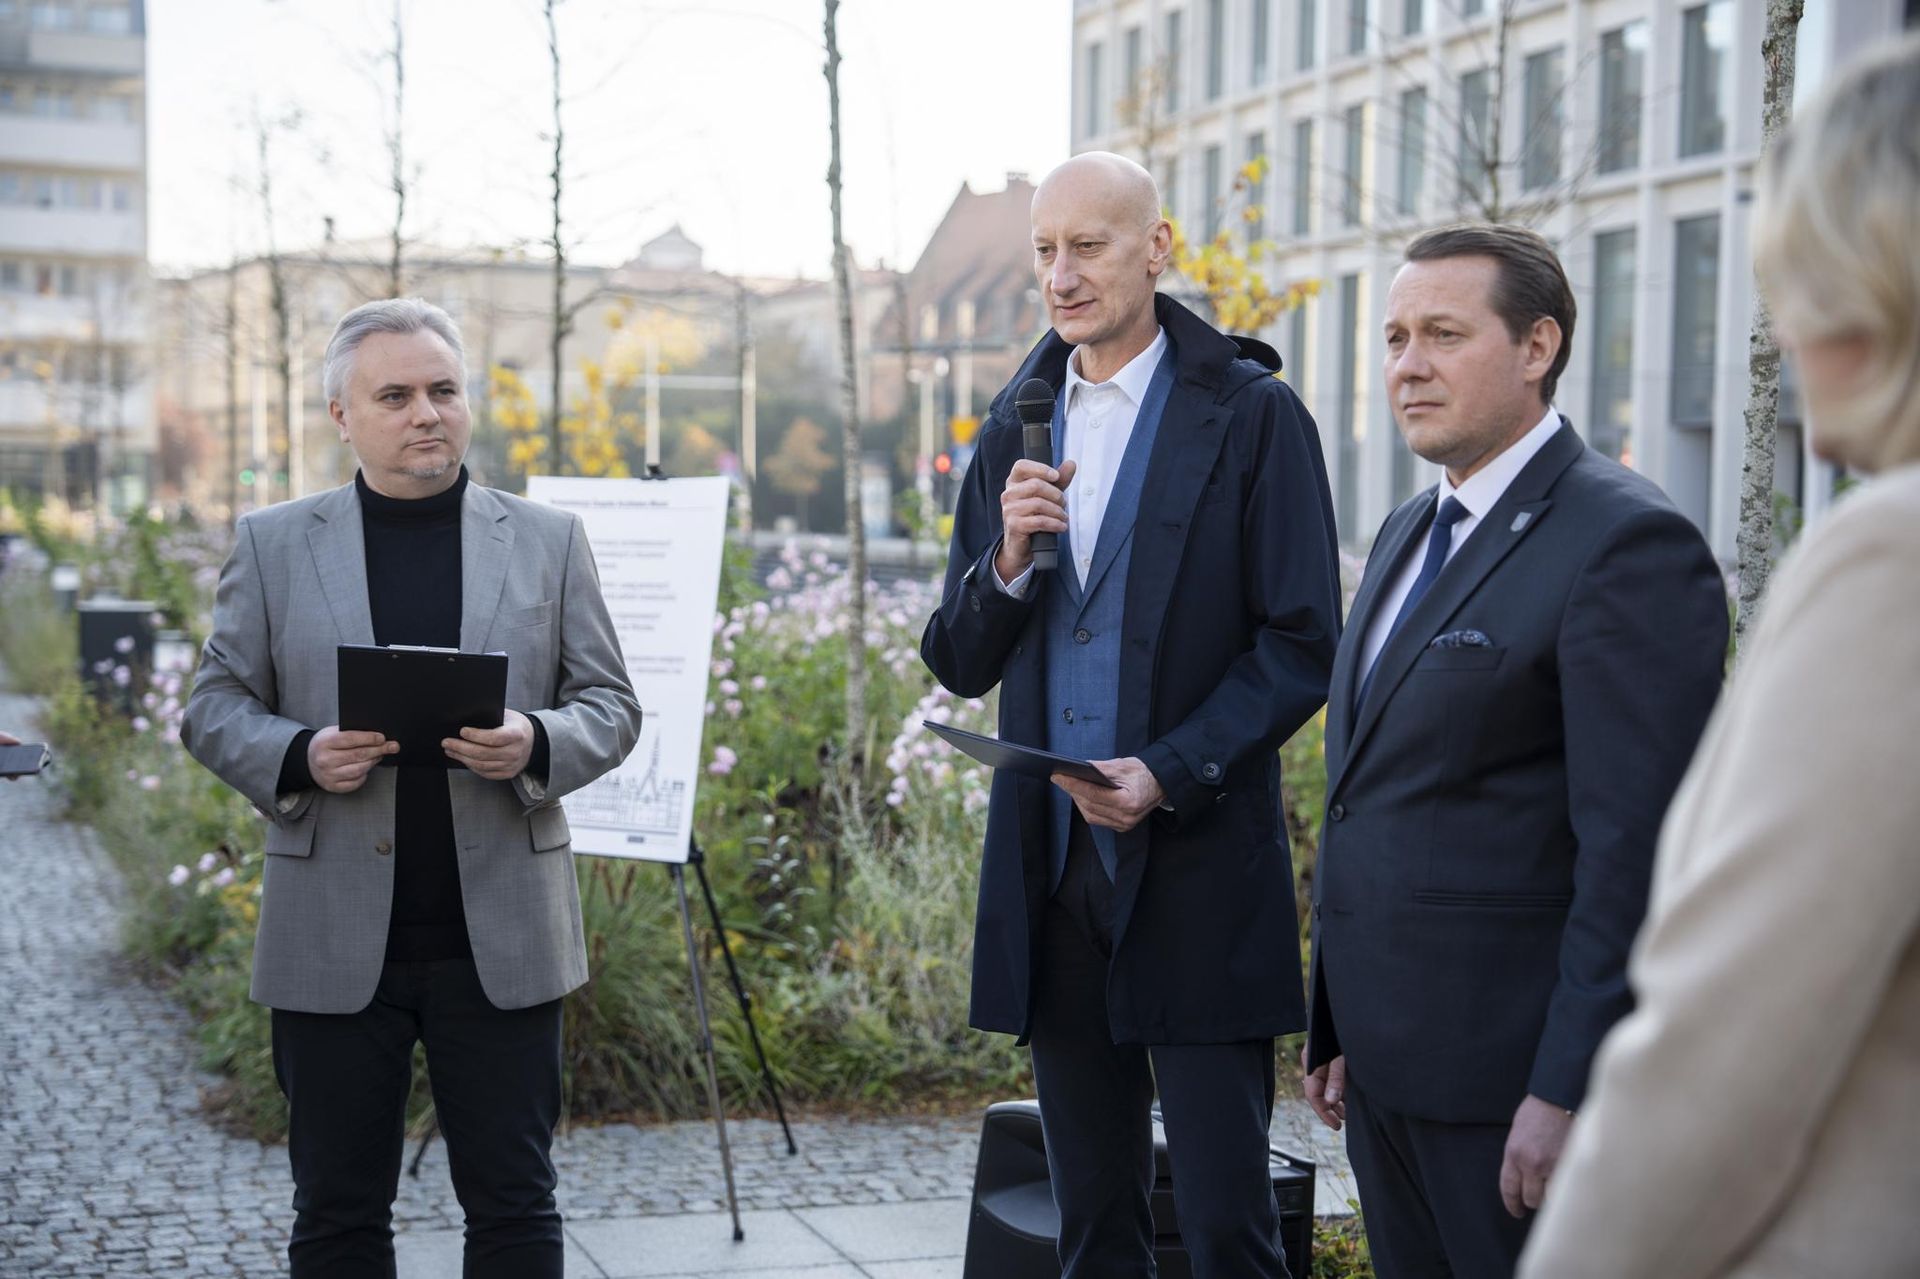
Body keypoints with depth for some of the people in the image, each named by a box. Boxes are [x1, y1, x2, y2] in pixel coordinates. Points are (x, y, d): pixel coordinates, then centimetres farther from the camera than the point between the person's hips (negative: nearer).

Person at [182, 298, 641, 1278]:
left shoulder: (547, 541, 7)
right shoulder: (271, 545, 6)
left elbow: (610, 705, 7)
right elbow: (214, 707, 7)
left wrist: (537, 746, -15)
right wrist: (299, 756, -14)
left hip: (501, 937, 0)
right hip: (334, 940, 0)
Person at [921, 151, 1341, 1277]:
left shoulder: (1252, 414, -3)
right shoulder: (1012, 433, 13)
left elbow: (1302, 647, -7)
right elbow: (960, 665, 12)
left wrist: (1170, 774, -18)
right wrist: (1008, 560, -8)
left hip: (1200, 876, -5)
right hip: (1051, 867, 5)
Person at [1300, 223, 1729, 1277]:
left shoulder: (1627, 543, -13)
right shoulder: (1409, 534, 15)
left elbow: (1634, 852, -19)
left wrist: (1567, 1092, -21)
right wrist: (1341, 1030, 16)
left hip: (1512, 1072, -8)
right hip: (1388, 1065, 8)